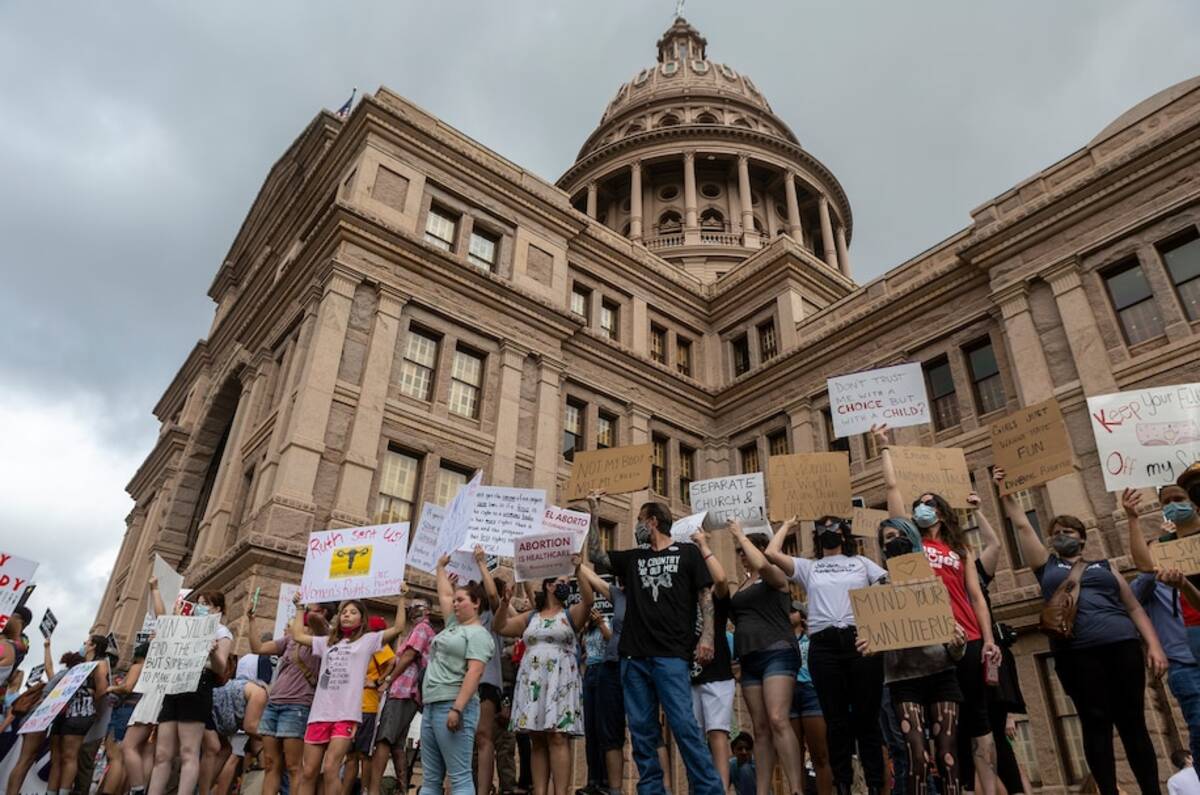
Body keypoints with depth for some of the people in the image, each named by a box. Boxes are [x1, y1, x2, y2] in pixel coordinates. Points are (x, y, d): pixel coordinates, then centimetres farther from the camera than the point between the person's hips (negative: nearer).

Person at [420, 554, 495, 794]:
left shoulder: (478, 634, -6)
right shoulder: (453, 625, 19)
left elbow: (474, 672, -17)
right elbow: (444, 596, 32)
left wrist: (457, 708, -25)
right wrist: (441, 567, 39)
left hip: (453, 706, -9)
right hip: (431, 706, 9)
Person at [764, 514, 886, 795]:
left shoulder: (861, 563, 18)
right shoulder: (808, 567, 17)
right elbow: (771, 553, 6)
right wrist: (786, 526, 21)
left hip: (861, 640, 0)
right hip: (824, 645, 0)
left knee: (866, 716, 2)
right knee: (837, 719, 3)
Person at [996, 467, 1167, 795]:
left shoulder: (1104, 566, 20)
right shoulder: (1046, 565, 16)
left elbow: (1135, 608, 14)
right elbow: (1021, 525, 12)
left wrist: (1153, 645, 2)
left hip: (1122, 646, 2)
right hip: (1077, 652, -1)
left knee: (1133, 721, 4)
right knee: (1096, 723, -2)